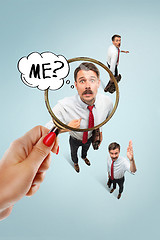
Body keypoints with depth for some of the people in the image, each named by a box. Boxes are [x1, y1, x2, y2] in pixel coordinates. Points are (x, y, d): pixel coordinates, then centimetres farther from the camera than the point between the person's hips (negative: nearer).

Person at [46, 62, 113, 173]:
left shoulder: (107, 102, -32)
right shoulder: (64, 107, -45)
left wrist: (100, 131, 1)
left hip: (90, 138, 3)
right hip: (75, 140, -2)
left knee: (86, 148, 37)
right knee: (74, 152, 33)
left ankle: (84, 157, 72)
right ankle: (75, 162, 68)